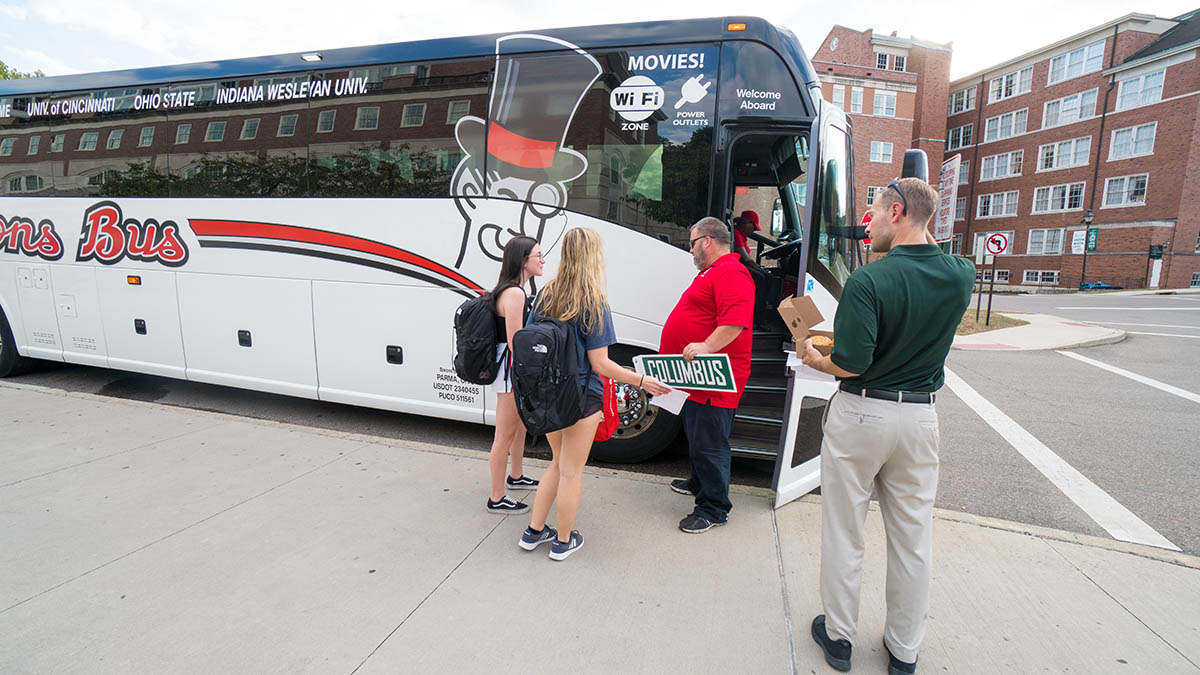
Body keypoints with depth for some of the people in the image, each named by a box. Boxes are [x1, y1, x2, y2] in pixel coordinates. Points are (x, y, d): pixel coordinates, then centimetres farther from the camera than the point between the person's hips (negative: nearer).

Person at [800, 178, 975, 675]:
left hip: (860, 414, -5)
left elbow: (851, 364, -21)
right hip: (920, 416, 5)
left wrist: (815, 360, -3)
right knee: (913, 536, 16)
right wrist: (923, 234, 18)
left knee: (843, 532, 12)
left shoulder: (867, 280, -20)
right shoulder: (960, 275, -2)